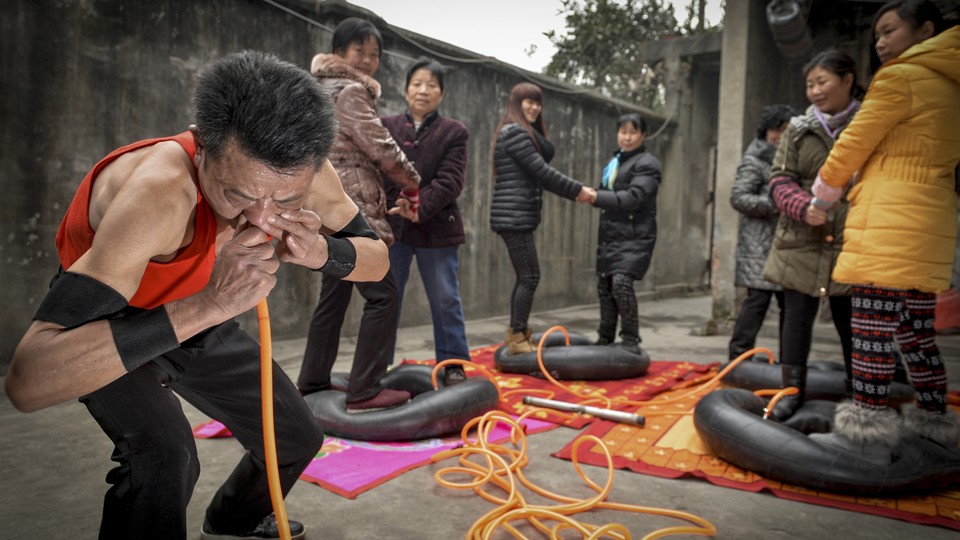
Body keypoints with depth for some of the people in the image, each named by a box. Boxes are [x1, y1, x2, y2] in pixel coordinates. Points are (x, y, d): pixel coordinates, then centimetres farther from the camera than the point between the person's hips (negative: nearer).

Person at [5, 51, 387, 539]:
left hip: (196, 319, 5)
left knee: (298, 439, 10)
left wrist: (319, 251, -35)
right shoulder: (159, 192, -43)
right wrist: (209, 305, -57)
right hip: (110, 325, -5)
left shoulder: (298, 172, -26)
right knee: (163, 452, -33)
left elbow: (376, 257, -12)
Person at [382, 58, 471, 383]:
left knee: (445, 301, 6)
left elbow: (451, 181, -8)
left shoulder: (454, 132, 4)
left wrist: (421, 209, -24)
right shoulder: (385, 126, 9)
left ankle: (453, 364, 18)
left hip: (437, 228, -1)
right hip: (390, 225, 1)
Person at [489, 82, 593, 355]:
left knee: (524, 277, 12)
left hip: (520, 216, 10)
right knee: (530, 276, -7)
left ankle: (516, 334, 20)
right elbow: (542, 172, -13)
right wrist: (577, 190, -6)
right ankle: (518, 338, -1)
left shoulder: (525, 133, 22)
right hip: (514, 216, -10)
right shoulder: (514, 132, -9)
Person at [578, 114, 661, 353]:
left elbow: (632, 198, -18)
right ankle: (605, 339, 20)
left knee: (621, 281, -21)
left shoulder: (647, 164, -5)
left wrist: (597, 197, -27)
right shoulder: (613, 163, 19)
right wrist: (593, 196, -1)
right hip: (609, 234, 7)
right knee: (604, 285, 7)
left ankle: (630, 339, -7)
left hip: (635, 235, -7)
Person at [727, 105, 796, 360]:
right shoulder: (754, 159, -3)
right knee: (758, 298, -10)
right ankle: (740, 354, -3)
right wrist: (775, 205, -18)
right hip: (761, 246, -8)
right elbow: (738, 197, -11)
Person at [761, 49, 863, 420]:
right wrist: (803, 207, -14)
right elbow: (780, 179, 5)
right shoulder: (798, 129, 9)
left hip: (851, 245, -1)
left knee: (852, 321, 8)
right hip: (801, 243, 2)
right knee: (797, 317, 5)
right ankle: (793, 389, 17)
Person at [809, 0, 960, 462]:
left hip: (889, 224, -9)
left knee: (871, 333, -9)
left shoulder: (900, 77, -4)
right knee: (917, 333, 15)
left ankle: (866, 434, -7)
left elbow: (853, 145, -2)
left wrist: (825, 190, 14)